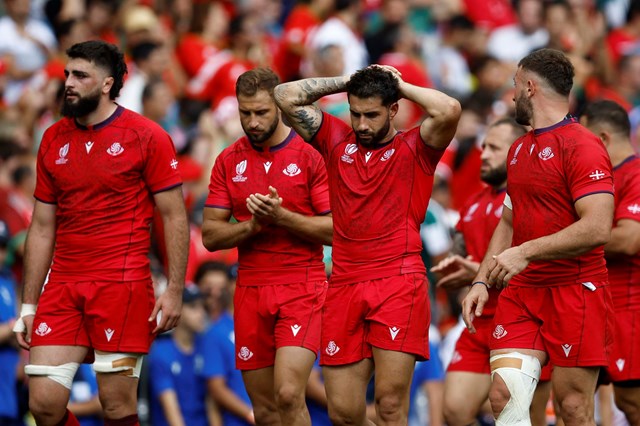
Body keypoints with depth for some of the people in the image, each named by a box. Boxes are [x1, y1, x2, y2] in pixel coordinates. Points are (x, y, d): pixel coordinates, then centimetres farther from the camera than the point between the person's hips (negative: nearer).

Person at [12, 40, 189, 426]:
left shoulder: (146, 137, -2)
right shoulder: (54, 140, 12)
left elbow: (175, 217, -2)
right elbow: (42, 228, 16)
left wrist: (174, 291, -10)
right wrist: (29, 305, 12)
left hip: (123, 285, -5)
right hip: (63, 287, 5)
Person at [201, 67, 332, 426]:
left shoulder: (311, 156, -3)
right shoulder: (229, 161, 9)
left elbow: (335, 229, -7)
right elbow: (210, 235, 6)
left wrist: (281, 216, -18)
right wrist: (252, 225, -12)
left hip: (302, 290, -4)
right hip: (251, 290, 4)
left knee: (288, 394, -20)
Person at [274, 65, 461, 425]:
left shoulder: (415, 148, 5)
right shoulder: (337, 140, 15)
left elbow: (449, 110, -15)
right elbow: (287, 96, 12)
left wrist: (401, 86, 1)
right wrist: (348, 82, 12)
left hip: (399, 284, -4)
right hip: (345, 285, 4)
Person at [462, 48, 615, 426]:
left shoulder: (582, 146, -11)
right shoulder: (519, 149, 18)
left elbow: (597, 228, -21)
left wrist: (525, 253, -22)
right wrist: (482, 281, 13)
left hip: (575, 292, -7)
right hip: (522, 292, 7)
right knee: (504, 396, -7)